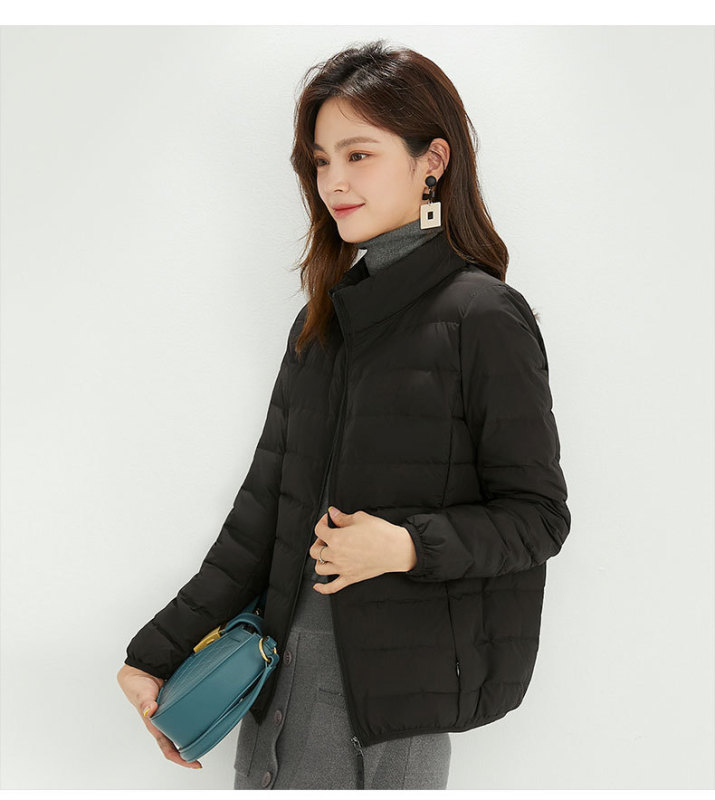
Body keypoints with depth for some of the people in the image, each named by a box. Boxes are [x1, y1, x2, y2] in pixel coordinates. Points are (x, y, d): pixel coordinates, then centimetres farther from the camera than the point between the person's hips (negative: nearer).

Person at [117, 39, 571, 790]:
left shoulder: (485, 318, -9)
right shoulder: (322, 320, 10)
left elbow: (538, 516, -6)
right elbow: (263, 509, 9)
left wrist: (407, 546, -21)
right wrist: (157, 651, 7)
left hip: (400, 670, -5)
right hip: (290, 662, 5)